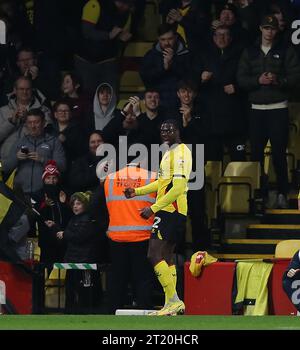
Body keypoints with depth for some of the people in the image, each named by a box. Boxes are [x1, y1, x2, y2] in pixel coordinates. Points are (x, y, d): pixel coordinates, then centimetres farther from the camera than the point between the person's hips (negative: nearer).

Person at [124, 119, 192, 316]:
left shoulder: (180, 152, -14)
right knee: (166, 257, 12)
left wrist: (153, 208, -23)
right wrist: (137, 192, 23)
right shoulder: (172, 152, 19)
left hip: (169, 211, -11)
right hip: (174, 212, 11)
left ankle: (173, 301, -17)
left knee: (154, 255, -14)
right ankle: (171, 306, 12)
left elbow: (178, 187, -22)